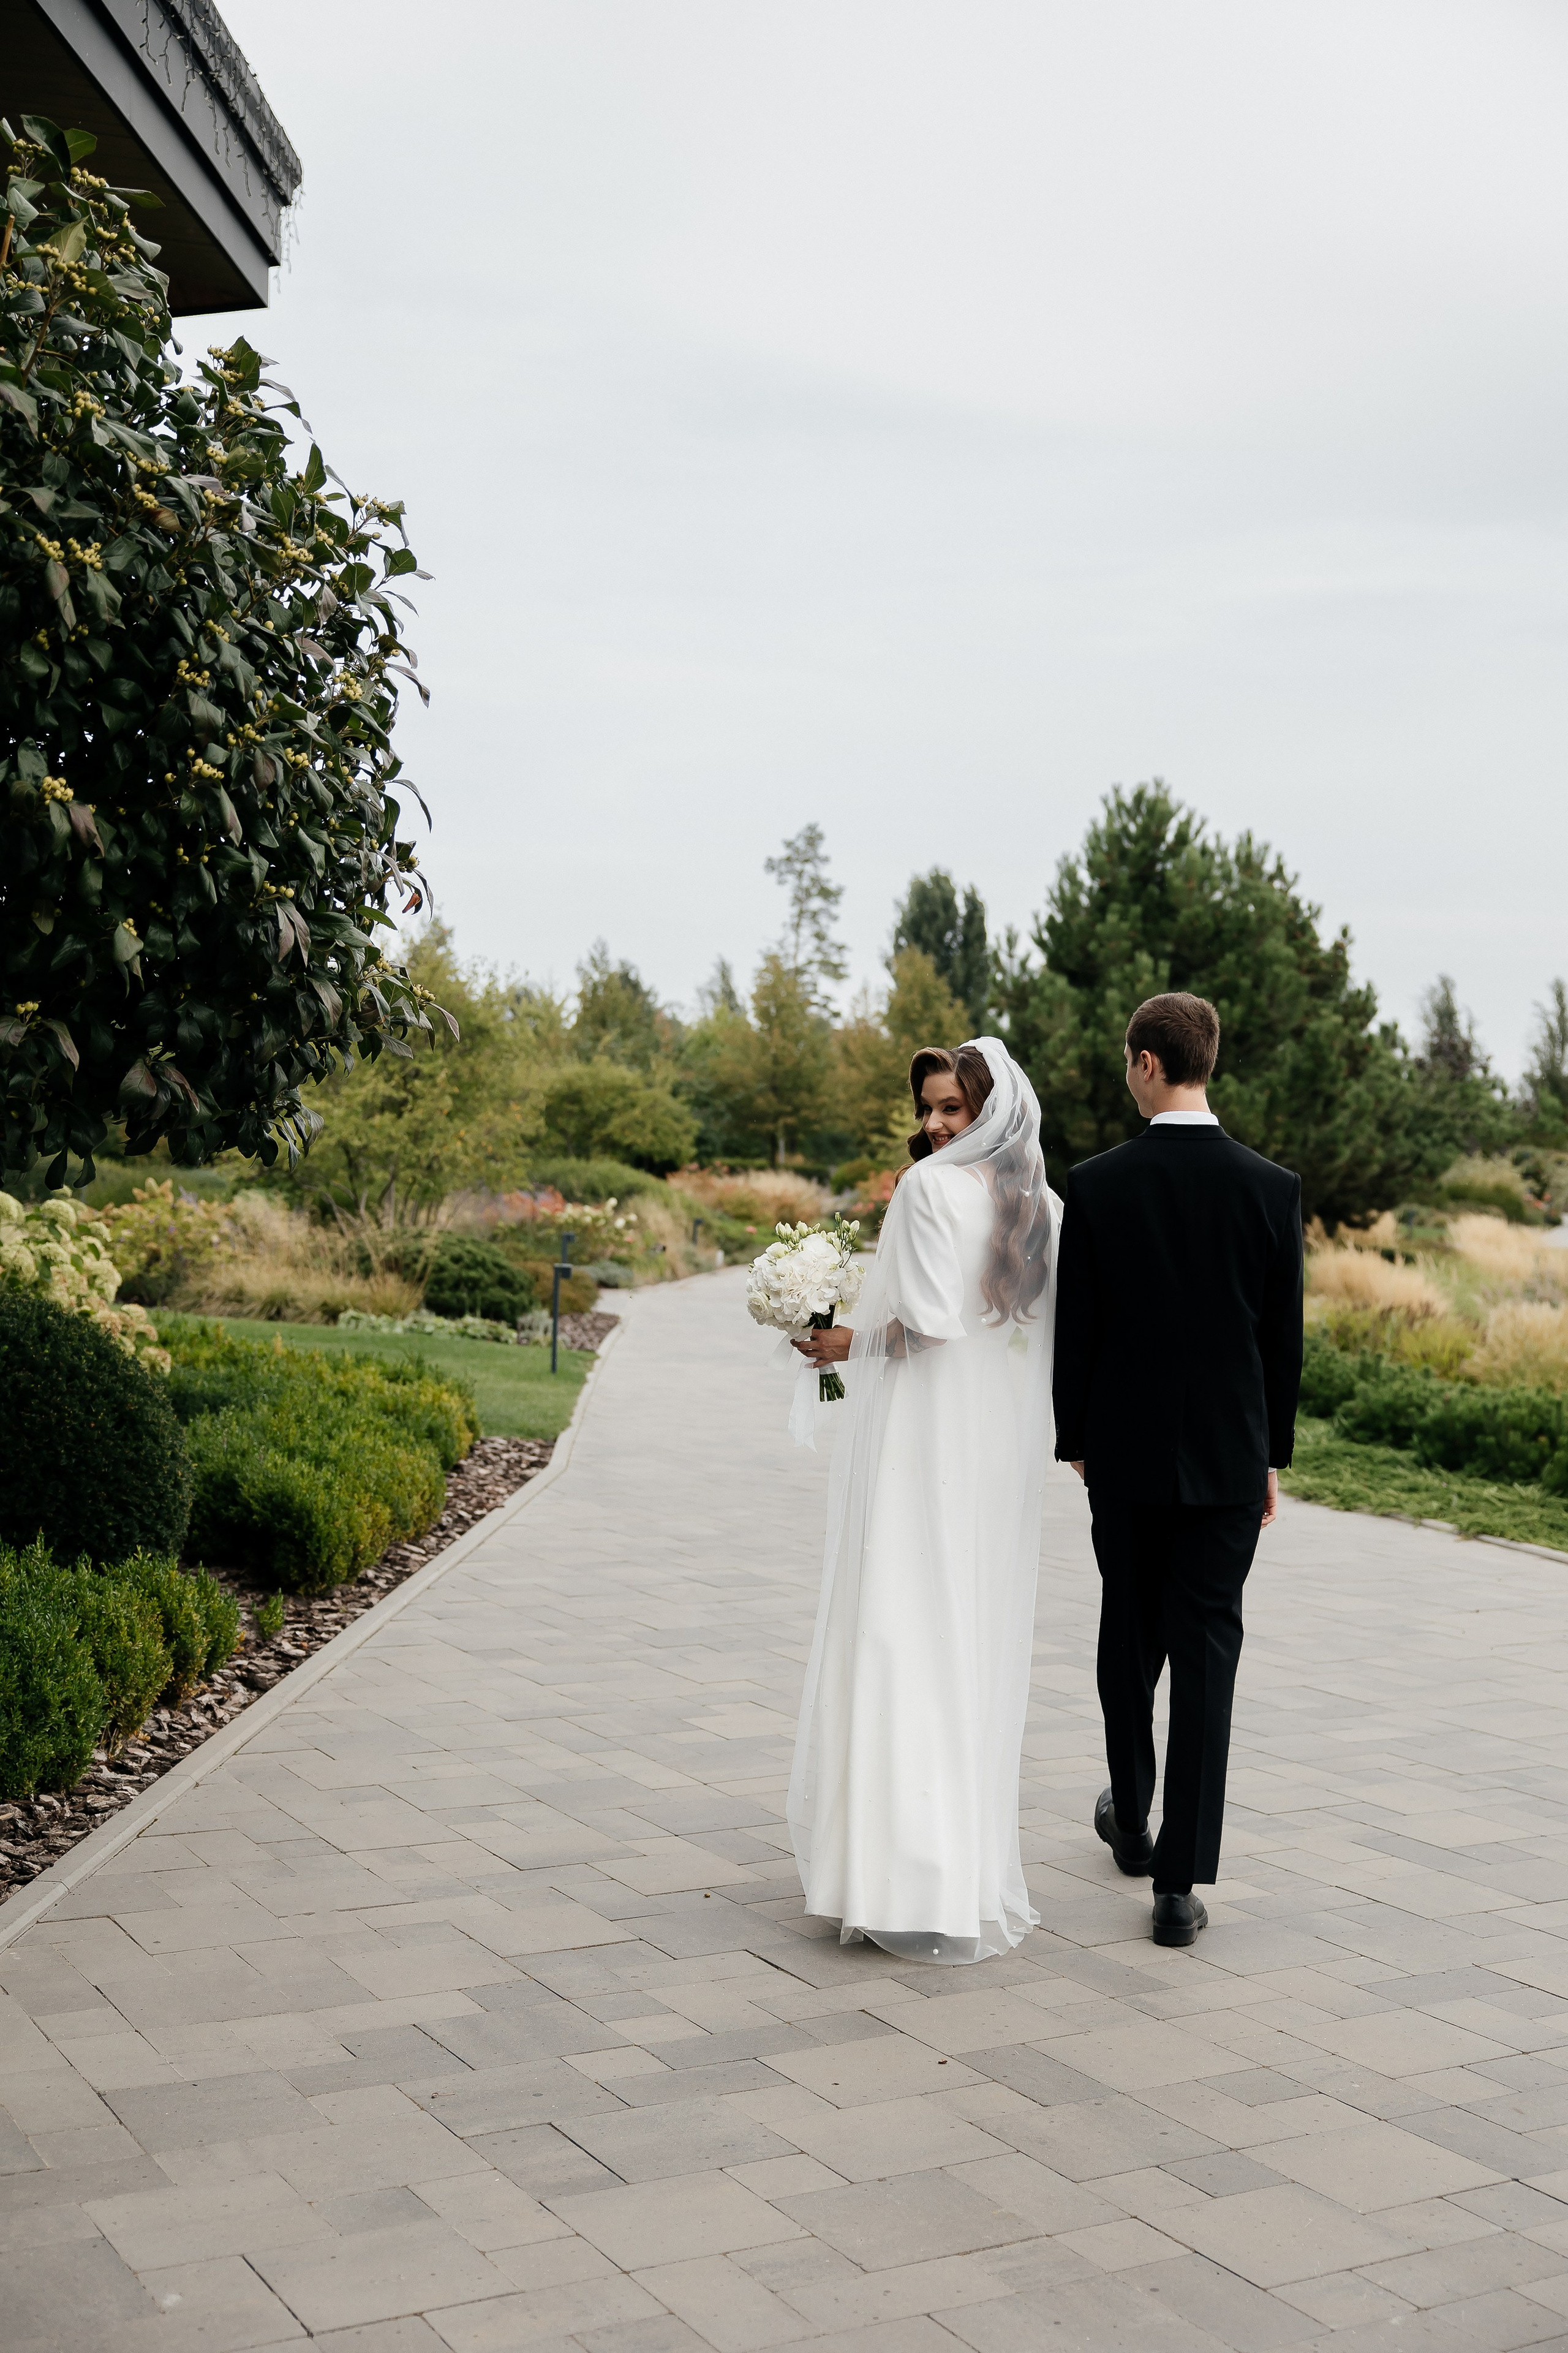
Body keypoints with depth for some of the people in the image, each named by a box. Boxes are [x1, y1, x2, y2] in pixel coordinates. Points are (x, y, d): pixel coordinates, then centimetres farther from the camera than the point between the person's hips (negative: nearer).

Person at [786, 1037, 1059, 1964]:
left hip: (927, 1446, -7)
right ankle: (980, 1868, 23)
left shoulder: (933, 1187, -11)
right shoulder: (1045, 1204, 10)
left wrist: (851, 1343, -4)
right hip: (1007, 1448, 7)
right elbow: (1055, 1335, 11)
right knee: (982, 1644, 14)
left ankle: (920, 1880, -6)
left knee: (907, 1642, -4)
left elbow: (928, 1320, -19)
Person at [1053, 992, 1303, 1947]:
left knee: (1129, 1639, 18)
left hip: (1126, 1452, 0)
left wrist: (1075, 1441, 10)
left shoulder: (1095, 1186, -8)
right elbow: (1285, 1338, 0)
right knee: (1206, 1654, 2)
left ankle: (1133, 1820, 37)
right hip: (1229, 1456, 0)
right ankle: (1182, 1879, 1)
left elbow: (1073, 1330, -4)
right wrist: (1274, 1455, 11)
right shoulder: (1274, 1188, -5)